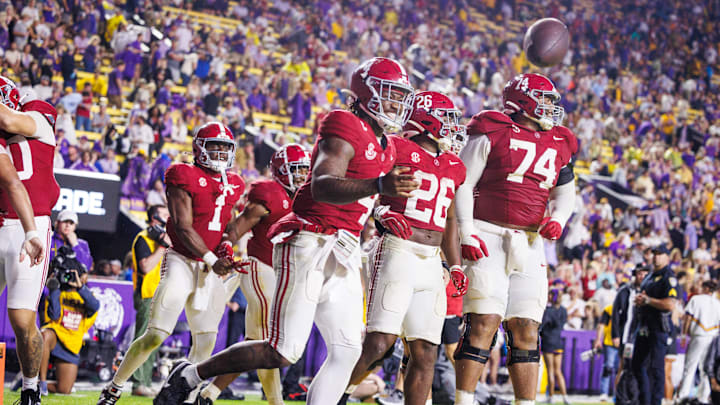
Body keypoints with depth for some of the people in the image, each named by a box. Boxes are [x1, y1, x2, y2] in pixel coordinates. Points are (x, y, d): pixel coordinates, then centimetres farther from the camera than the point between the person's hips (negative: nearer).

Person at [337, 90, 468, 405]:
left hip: (432, 265, 7)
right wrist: (383, 213, -21)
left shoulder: (453, 167, 18)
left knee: (425, 352, 3)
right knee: (380, 342, -14)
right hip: (397, 255, -7)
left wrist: (456, 266, 20)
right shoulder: (395, 149, -3)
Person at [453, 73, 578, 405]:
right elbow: (463, 184, -4)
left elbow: (565, 194, 22)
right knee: (485, 321, -14)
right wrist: (466, 233, -12)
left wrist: (557, 219, 0)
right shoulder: (492, 134, -3)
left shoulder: (559, 146, 14)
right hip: (488, 238, -6)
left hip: (529, 245, 6)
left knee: (526, 328, 4)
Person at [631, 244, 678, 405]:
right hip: (643, 326, 9)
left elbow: (669, 304, -20)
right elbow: (641, 297, 28)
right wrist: (638, 300, 4)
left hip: (658, 328, -9)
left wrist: (647, 300, -14)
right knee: (637, 365, 12)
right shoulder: (649, 277, 19)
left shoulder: (669, 277, -9)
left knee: (656, 367, -8)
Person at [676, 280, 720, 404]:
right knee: (706, 370, 9)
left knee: (689, 367, -2)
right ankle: (704, 397, 8)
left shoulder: (696, 299, 2)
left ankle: (683, 395, -8)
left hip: (698, 337, -3)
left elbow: (688, 318, -3)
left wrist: (684, 335, 1)